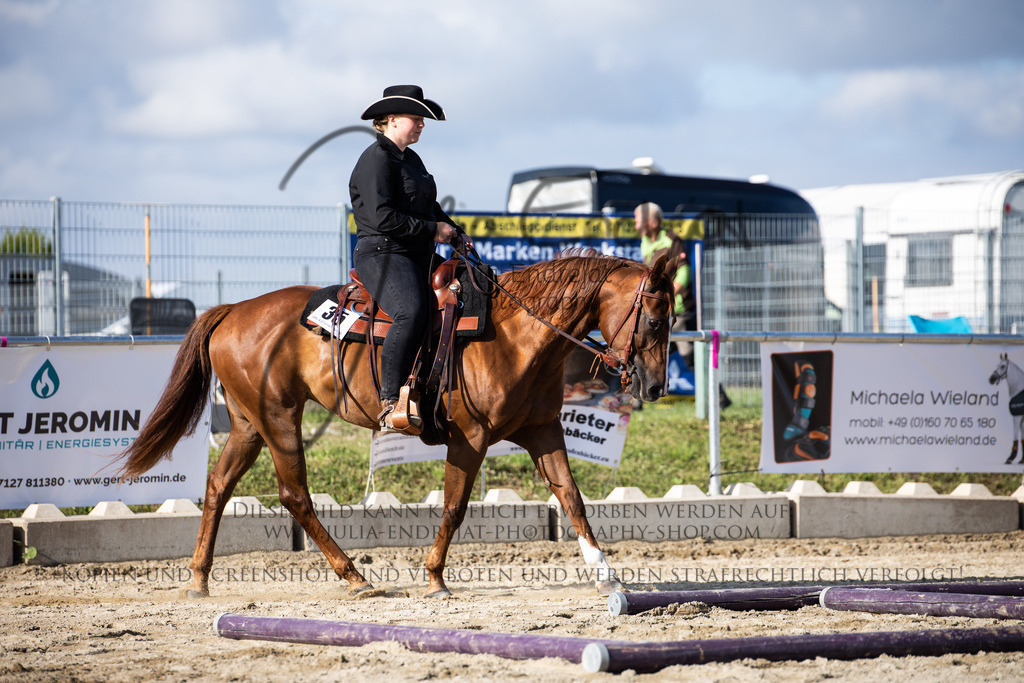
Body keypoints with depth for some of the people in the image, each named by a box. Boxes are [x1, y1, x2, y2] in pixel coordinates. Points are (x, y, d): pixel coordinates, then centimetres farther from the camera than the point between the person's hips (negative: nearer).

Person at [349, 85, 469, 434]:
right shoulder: (376, 159, -9)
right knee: (412, 312, -35)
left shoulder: (412, 159, 21)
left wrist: (456, 233, 14)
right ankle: (390, 404, -36)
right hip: (381, 253, -10)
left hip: (418, 257, 10)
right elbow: (383, 218, -19)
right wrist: (433, 230, -13)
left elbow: (430, 207, 31)